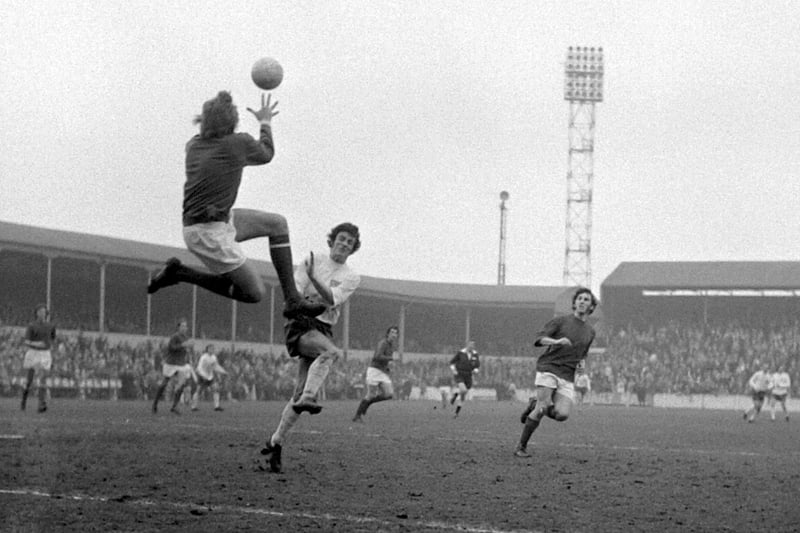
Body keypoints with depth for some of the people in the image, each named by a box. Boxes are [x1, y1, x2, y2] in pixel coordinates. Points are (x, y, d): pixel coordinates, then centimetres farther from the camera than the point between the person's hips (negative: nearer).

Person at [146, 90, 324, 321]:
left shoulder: (194, 145, 4)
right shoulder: (239, 143, -15)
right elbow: (266, 154, 7)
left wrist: (206, 123, 40)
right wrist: (265, 122, 22)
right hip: (209, 233, -9)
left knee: (277, 223, 16)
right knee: (255, 293, -1)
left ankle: (292, 301, 16)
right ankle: (179, 273, -1)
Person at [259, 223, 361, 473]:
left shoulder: (352, 278, 8)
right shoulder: (313, 260, 4)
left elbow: (332, 300, -10)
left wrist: (314, 279, -27)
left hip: (323, 329, 3)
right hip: (301, 324, -3)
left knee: (300, 391, -3)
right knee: (331, 351, -35)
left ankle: (276, 442, 7)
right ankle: (307, 398, -44)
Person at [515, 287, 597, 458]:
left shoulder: (590, 332, 18)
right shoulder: (561, 321, 4)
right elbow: (539, 339, -5)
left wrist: (581, 362, 10)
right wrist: (557, 341, -24)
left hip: (567, 376, 4)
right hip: (548, 368, -4)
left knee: (562, 414, -16)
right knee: (543, 408, -18)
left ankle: (536, 406, 14)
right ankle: (521, 447, -3)